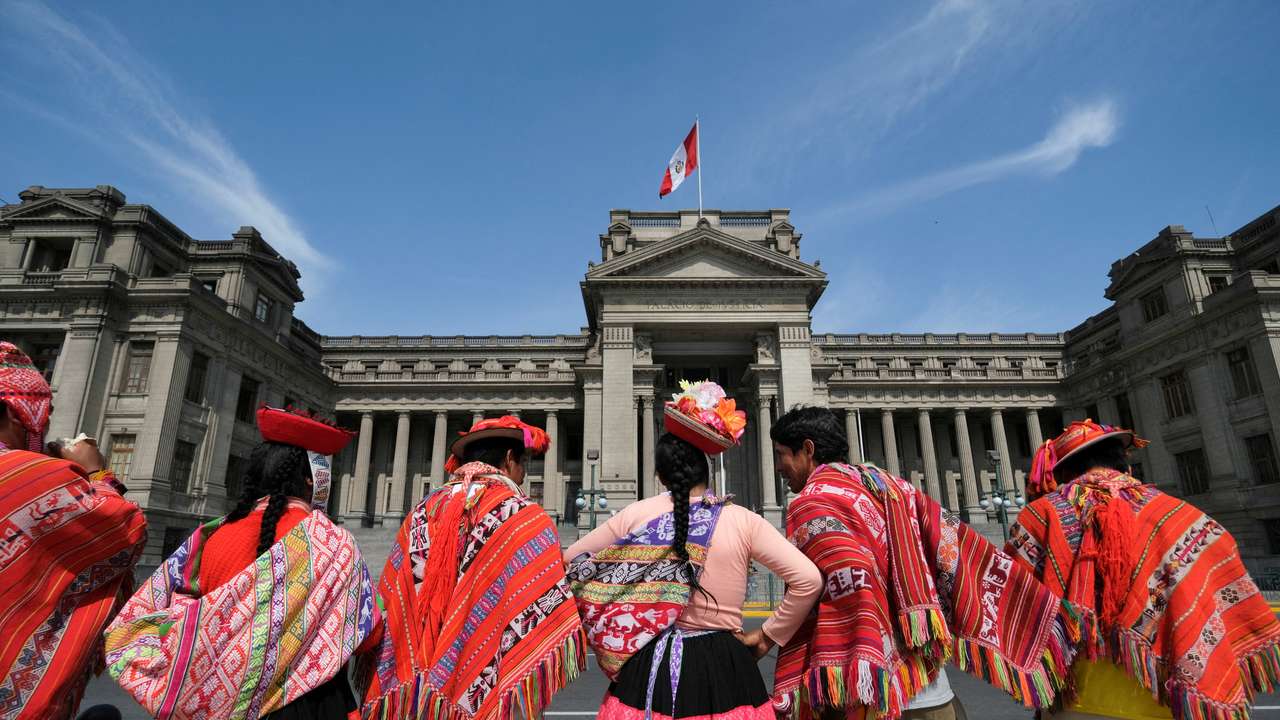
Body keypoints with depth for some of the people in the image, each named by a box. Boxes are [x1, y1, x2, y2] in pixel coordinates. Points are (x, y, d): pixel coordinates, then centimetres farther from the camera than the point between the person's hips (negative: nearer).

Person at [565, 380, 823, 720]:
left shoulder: (635, 515, -5)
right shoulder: (743, 520, -8)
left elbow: (571, 564, 5)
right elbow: (808, 580, -12)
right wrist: (768, 635, 0)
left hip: (650, 670, 1)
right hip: (724, 670, 0)